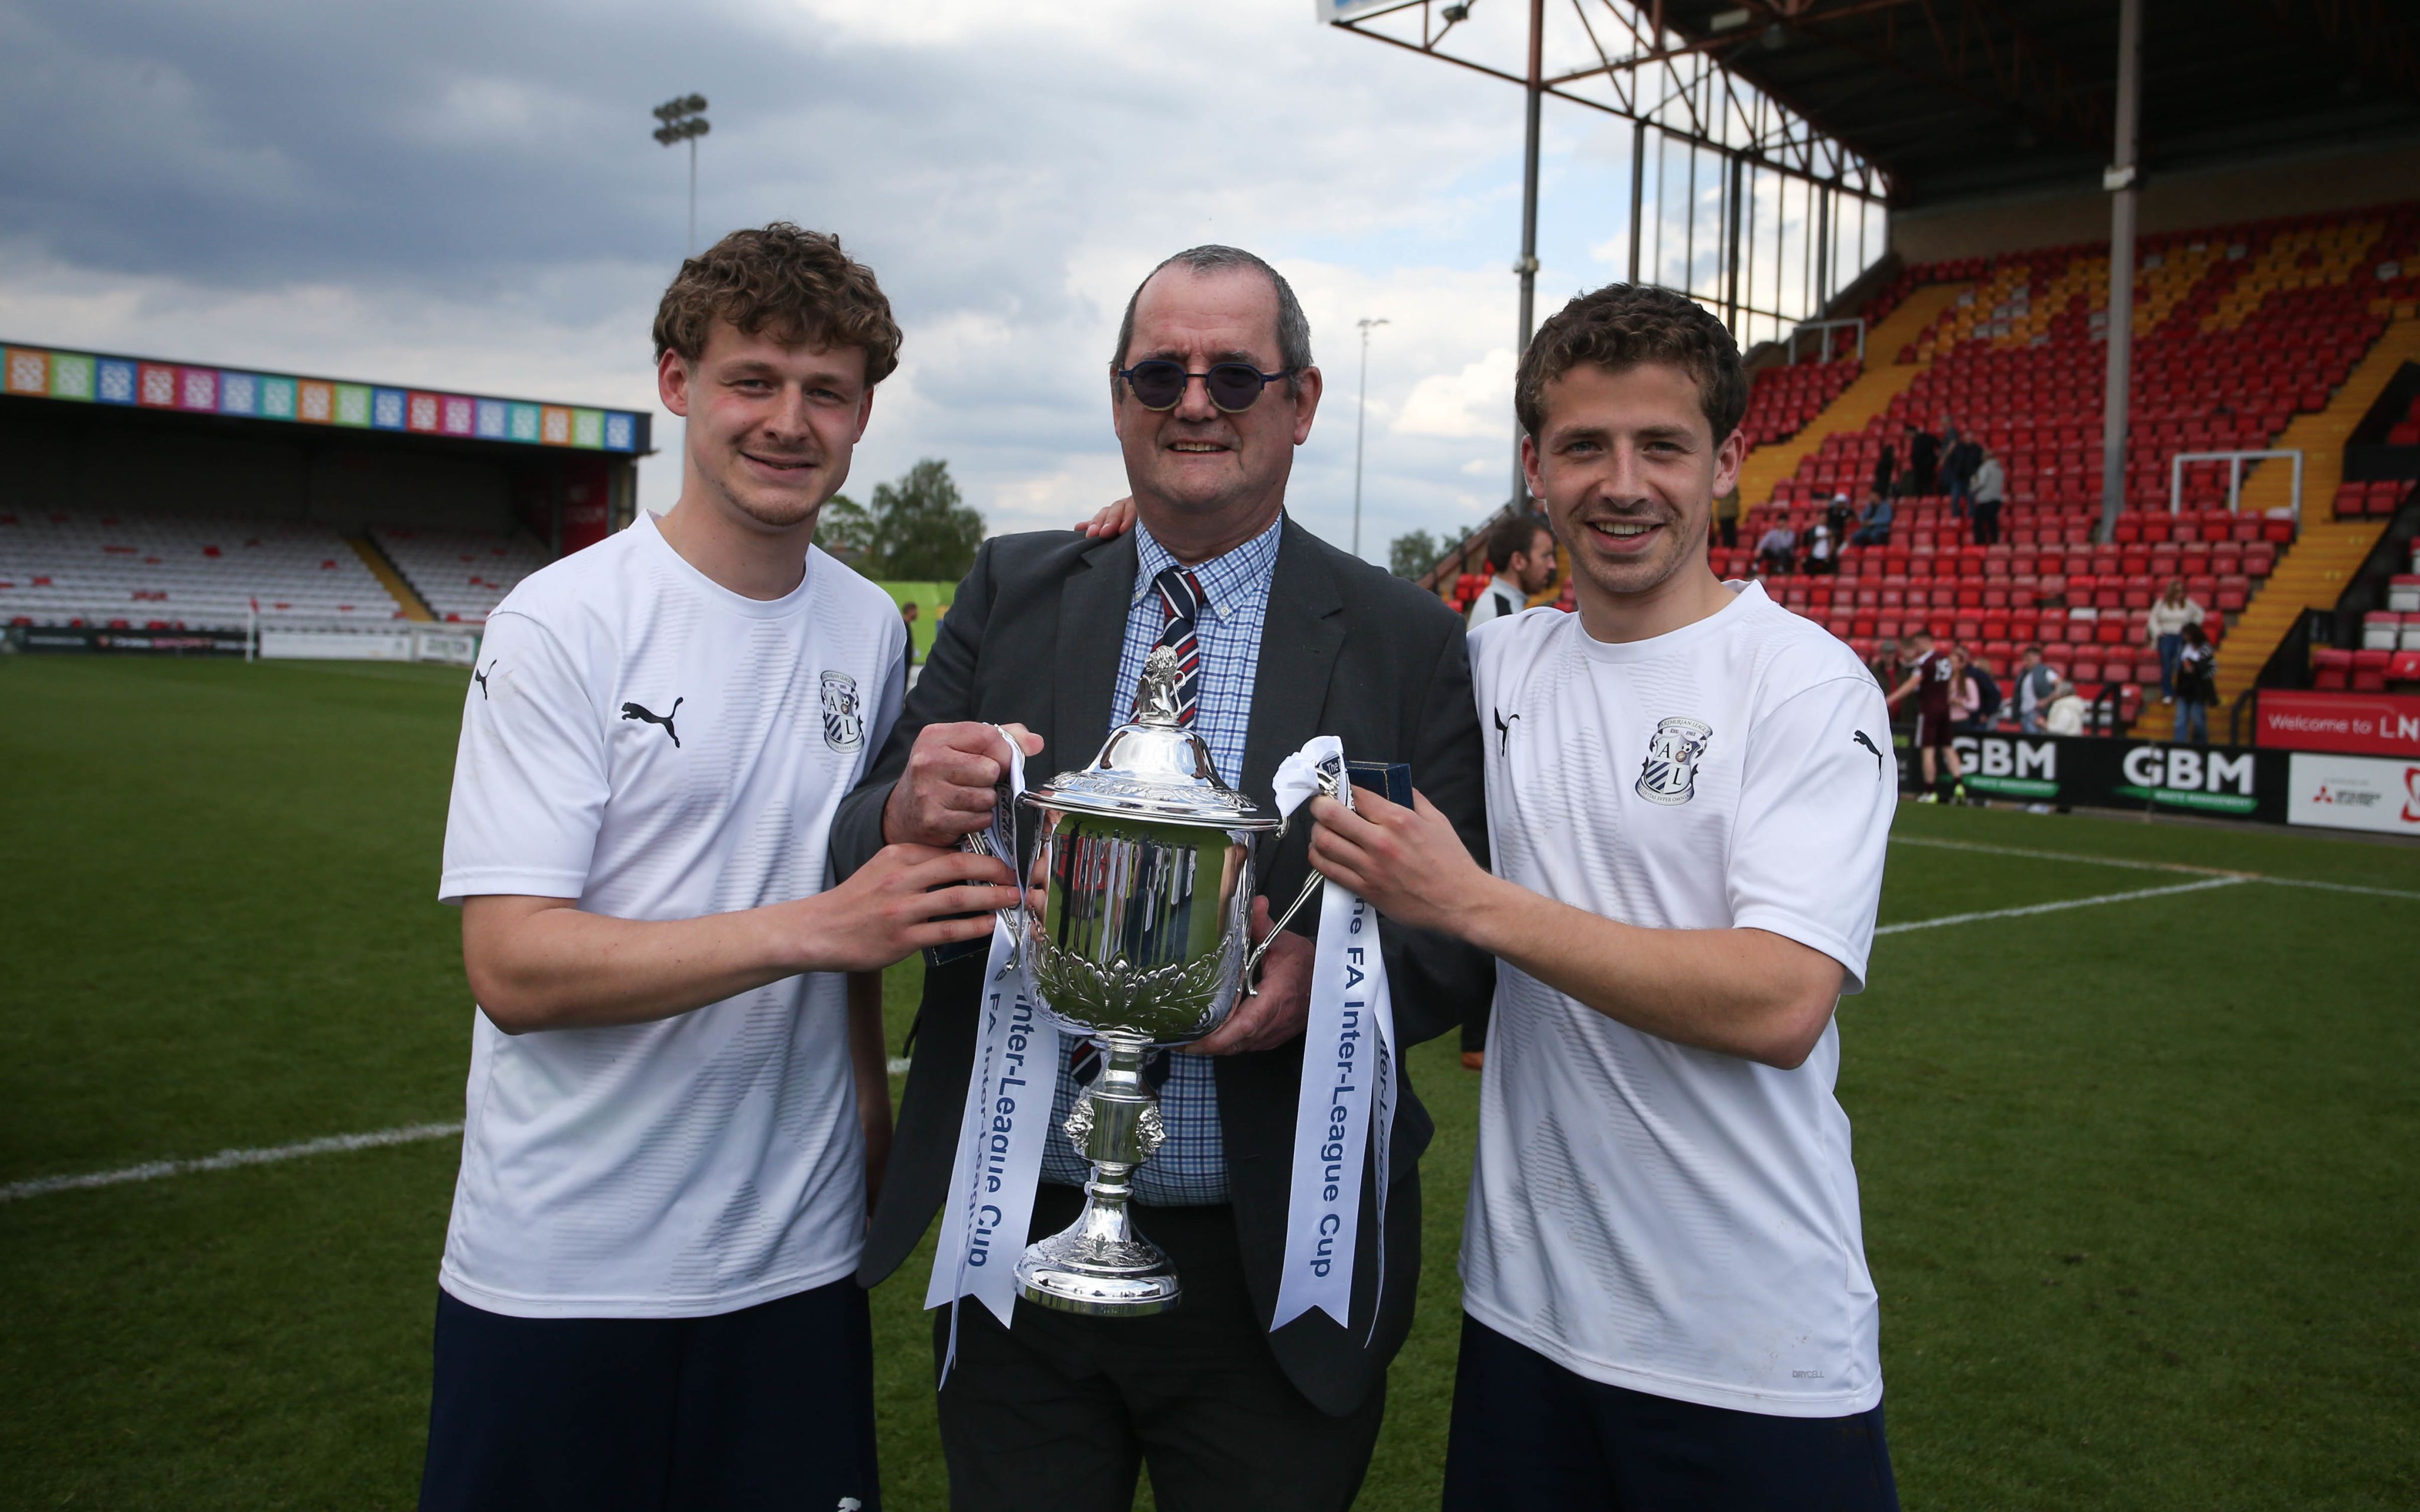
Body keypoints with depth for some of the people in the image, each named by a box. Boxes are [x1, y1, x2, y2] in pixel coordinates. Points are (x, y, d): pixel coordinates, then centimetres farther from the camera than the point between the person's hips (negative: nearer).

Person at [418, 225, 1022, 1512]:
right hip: (558, 1273, -4)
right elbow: (512, 965, -18)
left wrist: (870, 1118, 2)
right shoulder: (562, 624, -11)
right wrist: (814, 928, -26)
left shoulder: (872, 630, 5)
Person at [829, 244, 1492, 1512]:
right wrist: (910, 816, -23)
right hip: (1020, 1235, 2)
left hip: (1272, 1274, -1)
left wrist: (1330, 975, -24)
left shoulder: (1404, 639, -4)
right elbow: (858, 858, 0)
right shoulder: (1011, 593, 2)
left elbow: (1469, 934, -4)